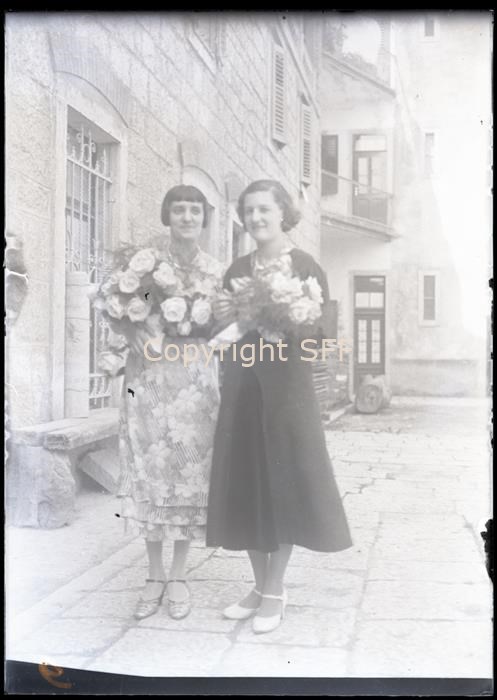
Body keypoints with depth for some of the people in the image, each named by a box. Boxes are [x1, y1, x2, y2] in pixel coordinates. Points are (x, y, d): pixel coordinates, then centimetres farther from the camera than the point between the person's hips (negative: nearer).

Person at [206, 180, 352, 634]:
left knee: (283, 482, -1)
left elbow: (320, 329, -7)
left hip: (287, 386, -5)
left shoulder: (307, 267, -2)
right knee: (246, 484, 6)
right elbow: (226, 330, 16)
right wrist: (225, 318, -5)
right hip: (242, 387, 5)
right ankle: (261, 586, 20)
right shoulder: (237, 270, 12)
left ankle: (275, 591, 12)